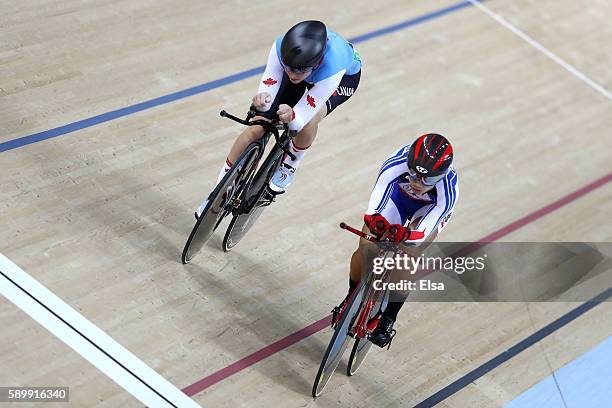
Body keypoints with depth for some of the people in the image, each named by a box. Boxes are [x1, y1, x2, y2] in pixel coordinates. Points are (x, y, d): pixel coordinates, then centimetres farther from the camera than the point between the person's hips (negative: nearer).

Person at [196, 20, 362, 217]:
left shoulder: (334, 69, -45)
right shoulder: (281, 46, -38)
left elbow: (302, 118, -41)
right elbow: (268, 86, -31)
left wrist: (291, 116, -63)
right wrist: (262, 99, -54)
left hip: (346, 75, -3)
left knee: (309, 120, -36)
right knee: (256, 129, -6)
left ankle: (289, 165, -3)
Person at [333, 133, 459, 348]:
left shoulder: (448, 189, -42)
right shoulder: (397, 163, -41)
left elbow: (422, 233, -43)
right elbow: (373, 209, -43)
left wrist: (404, 234, -65)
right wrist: (375, 221, -66)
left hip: (431, 207, -1)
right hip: (399, 192, 2)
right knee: (364, 250, -11)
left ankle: (388, 319, -1)